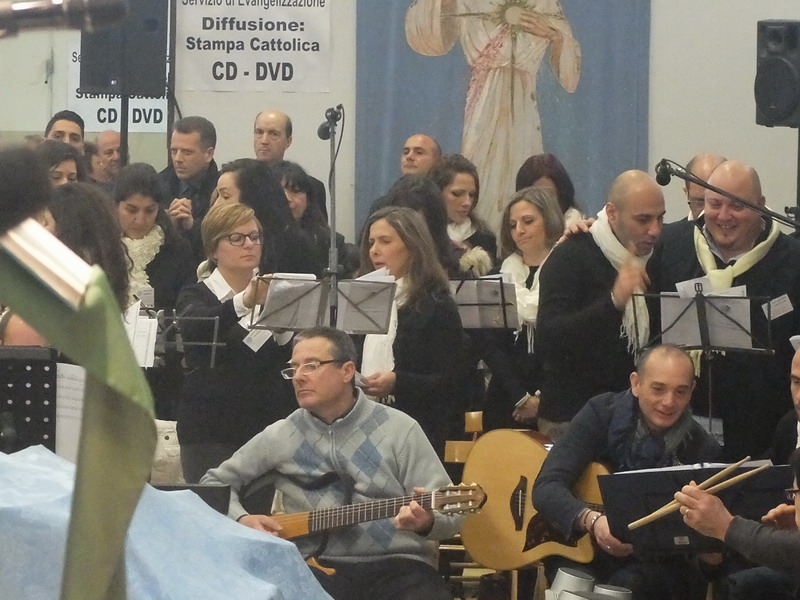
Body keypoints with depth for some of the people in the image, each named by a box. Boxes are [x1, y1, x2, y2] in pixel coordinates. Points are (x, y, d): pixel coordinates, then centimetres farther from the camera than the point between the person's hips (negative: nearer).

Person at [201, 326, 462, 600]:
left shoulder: (399, 429, 3)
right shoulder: (281, 435, 10)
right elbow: (215, 483, 20)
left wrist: (426, 522, -23)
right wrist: (242, 520, 0)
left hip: (396, 564, -1)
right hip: (317, 567, 1)